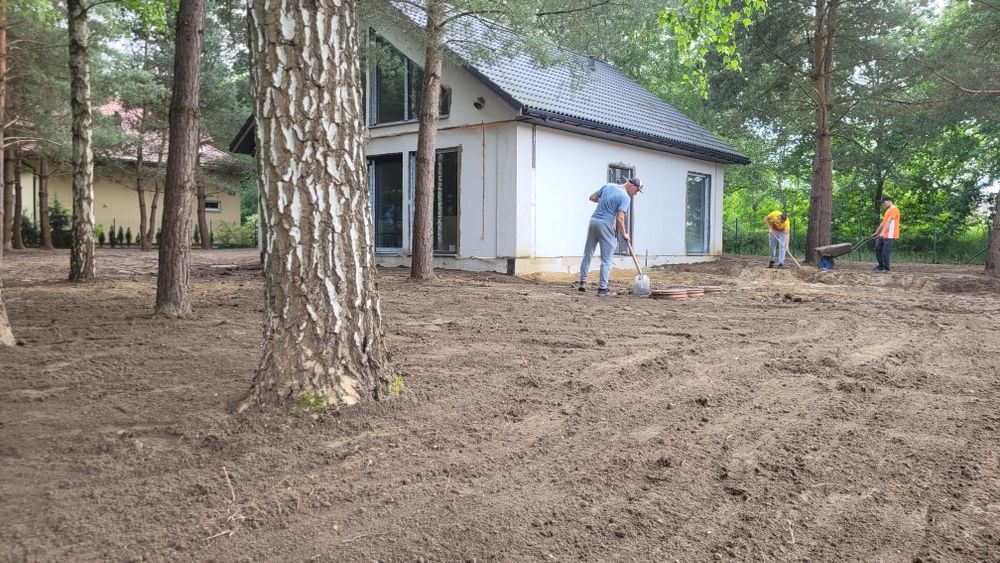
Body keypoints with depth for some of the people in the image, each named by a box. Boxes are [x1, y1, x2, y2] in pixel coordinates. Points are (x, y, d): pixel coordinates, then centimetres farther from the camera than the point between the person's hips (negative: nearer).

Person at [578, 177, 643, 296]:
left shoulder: (608, 186, 9)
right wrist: (624, 234, -4)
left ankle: (582, 281, 17)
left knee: (587, 254, 16)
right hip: (606, 225, -6)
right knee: (606, 260, 2)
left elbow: (592, 197, 16)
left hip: (593, 220, 6)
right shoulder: (625, 197, -9)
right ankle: (602, 289, 2)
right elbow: (620, 218, -16)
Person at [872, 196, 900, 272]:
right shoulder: (888, 210, 22)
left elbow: (888, 222, -19)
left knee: (885, 252, -10)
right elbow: (883, 223, 26)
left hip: (889, 235, -10)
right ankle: (881, 266, 18)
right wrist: (876, 232, 25)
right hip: (884, 235, 10)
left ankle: (886, 268, -4)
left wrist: (882, 233, -26)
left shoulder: (893, 209, -10)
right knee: (878, 249, 11)